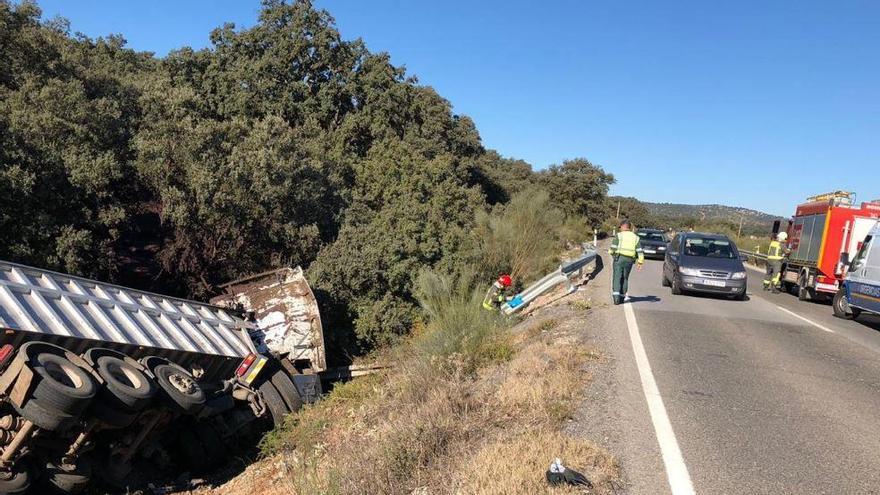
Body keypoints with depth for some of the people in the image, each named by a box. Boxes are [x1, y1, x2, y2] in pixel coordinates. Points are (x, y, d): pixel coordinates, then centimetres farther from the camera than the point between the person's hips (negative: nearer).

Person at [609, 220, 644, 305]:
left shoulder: (619, 235, -1)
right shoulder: (635, 237, 12)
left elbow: (613, 248, -5)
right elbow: (640, 251, 5)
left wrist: (612, 253, 16)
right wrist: (640, 263, 6)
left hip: (619, 259, -4)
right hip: (629, 260, 4)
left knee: (617, 278, -5)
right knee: (625, 278, 14)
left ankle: (616, 297, -18)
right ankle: (622, 297, 16)